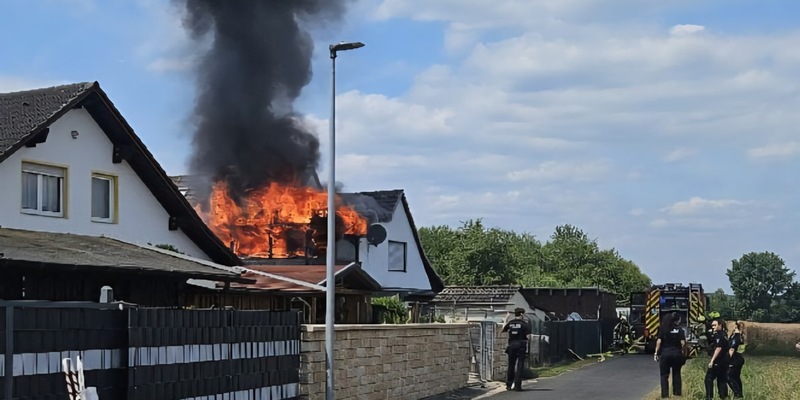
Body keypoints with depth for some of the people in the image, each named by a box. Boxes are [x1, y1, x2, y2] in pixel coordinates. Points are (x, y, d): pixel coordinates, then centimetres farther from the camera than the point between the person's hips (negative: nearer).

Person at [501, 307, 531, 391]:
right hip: (521, 345, -4)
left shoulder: (510, 323, 5)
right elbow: (528, 336, -13)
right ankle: (517, 386, -9)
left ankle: (509, 385, 19)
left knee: (511, 365, 14)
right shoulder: (525, 324, -5)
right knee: (519, 365, -2)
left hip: (511, 345, 4)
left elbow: (503, 331, 11)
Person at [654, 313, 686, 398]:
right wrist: (682, 350, 7)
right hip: (677, 353, 1)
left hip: (665, 353, -1)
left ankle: (665, 394, 0)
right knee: (676, 374, 15)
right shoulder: (679, 330, -1)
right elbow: (683, 343, -8)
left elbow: (659, 341, -9)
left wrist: (656, 353, -4)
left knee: (664, 375, 5)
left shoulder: (663, 330, -2)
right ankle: (677, 392, 19)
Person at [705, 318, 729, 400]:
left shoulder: (718, 335, -13)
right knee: (722, 380, 11)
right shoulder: (724, 334, 16)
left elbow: (718, 348, -21)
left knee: (709, 379, -5)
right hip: (724, 361, 9)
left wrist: (712, 360, -22)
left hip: (717, 362, -9)